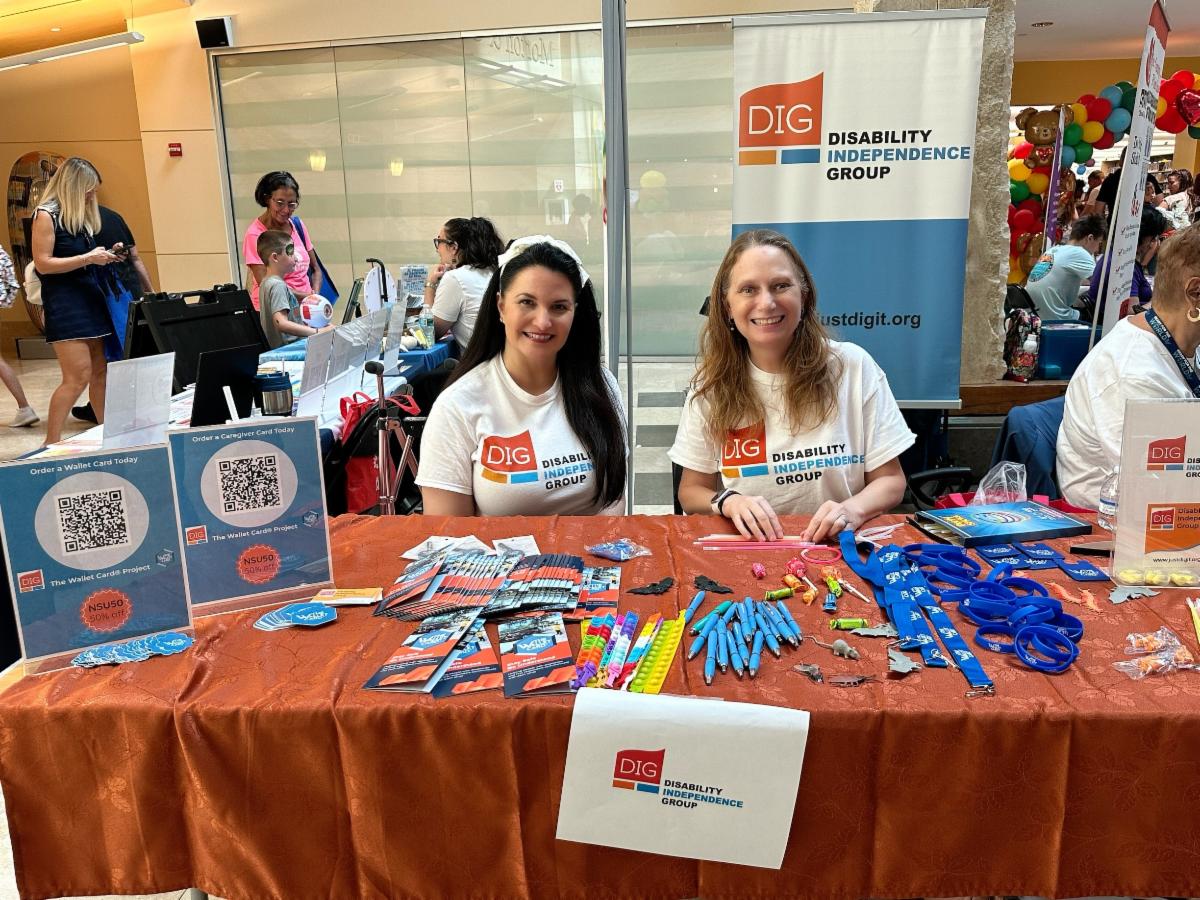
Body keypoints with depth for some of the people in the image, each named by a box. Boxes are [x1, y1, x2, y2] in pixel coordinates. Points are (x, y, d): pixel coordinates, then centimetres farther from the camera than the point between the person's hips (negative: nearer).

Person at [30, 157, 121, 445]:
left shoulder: (81, 215, 14)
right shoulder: (46, 215, -8)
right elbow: (43, 264, -13)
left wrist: (105, 255, 6)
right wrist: (88, 258, -17)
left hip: (89, 294, 8)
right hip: (63, 301, -8)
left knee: (101, 371, 8)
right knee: (78, 376, -12)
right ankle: (51, 443, -3)